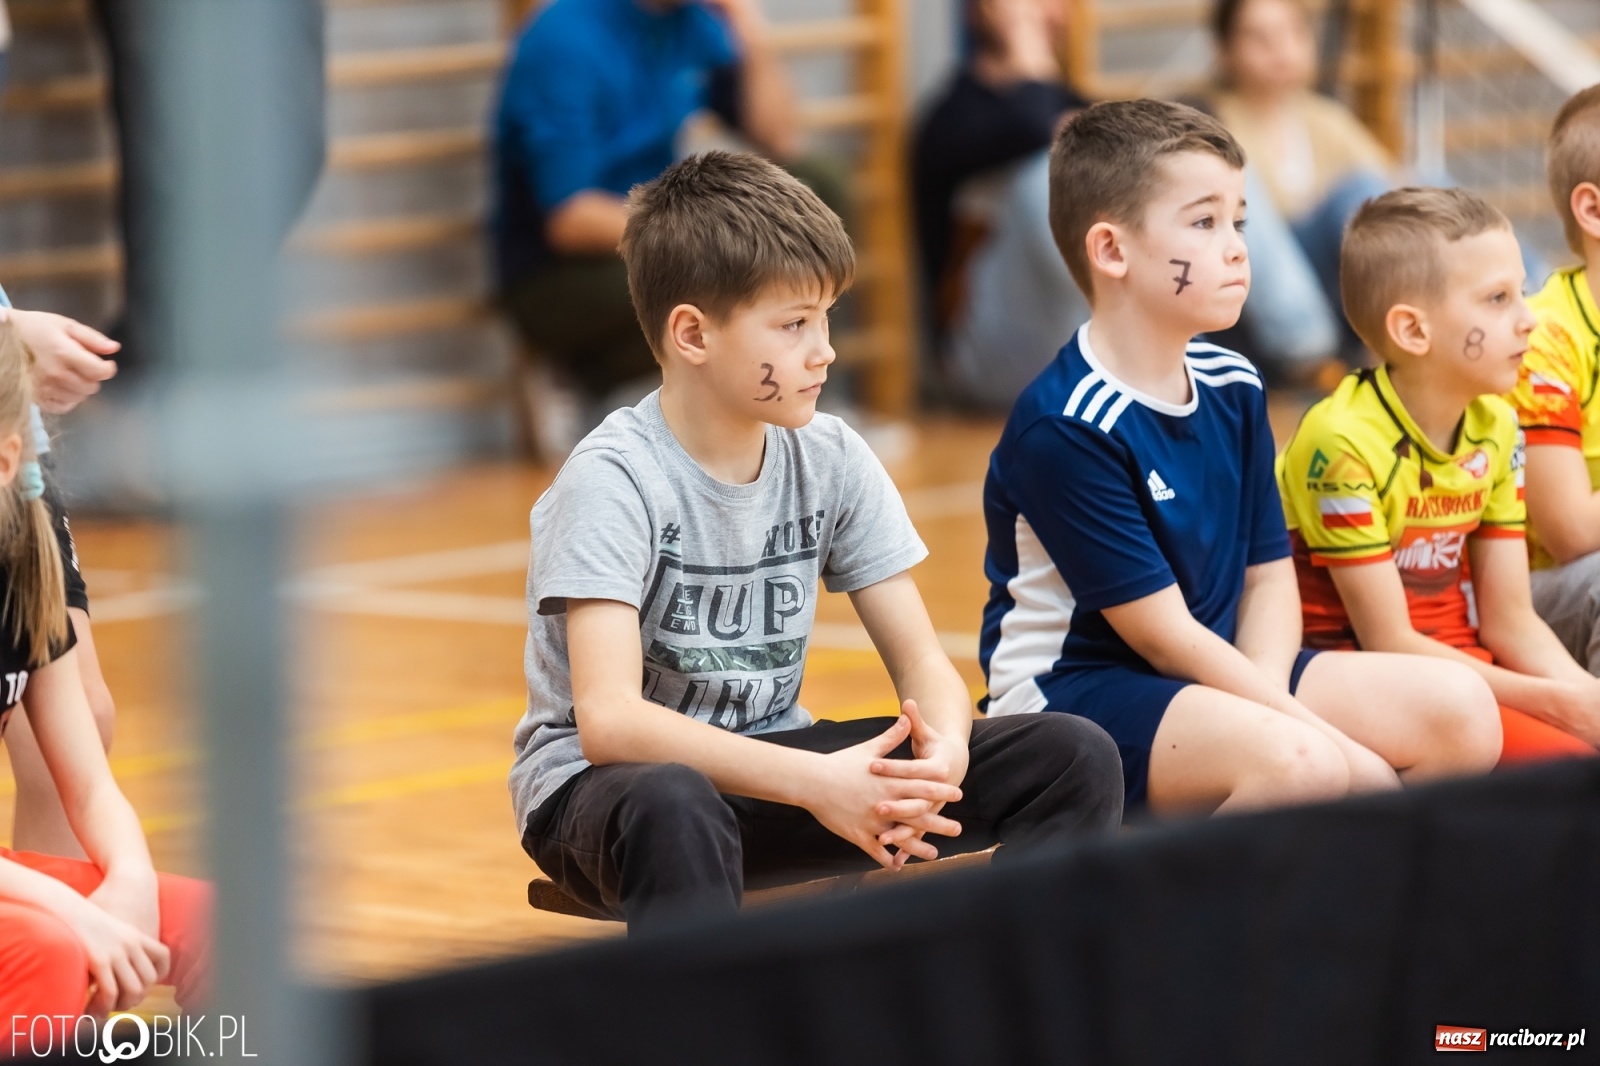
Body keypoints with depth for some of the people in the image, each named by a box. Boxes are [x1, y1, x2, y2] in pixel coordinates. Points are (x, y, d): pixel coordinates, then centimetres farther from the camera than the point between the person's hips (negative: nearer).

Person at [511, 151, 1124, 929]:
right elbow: (608, 720, -31)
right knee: (672, 807, -44)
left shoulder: (831, 461, -1)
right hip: (601, 782, -6)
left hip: (761, 761, 6)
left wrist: (942, 751, -25)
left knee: (1075, 758, -10)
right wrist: (814, 783, -40)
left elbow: (922, 662, 0)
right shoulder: (613, 480, -19)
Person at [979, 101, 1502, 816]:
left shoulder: (1232, 388, 8)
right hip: (1070, 691, -8)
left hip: (1222, 671, 9)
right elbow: (1162, 632, -18)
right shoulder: (1063, 427, -19)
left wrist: (1268, 700, -14)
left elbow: (1268, 575, 7)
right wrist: (1310, 728, -19)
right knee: (1301, 762, -35)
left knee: (1461, 711, -7)